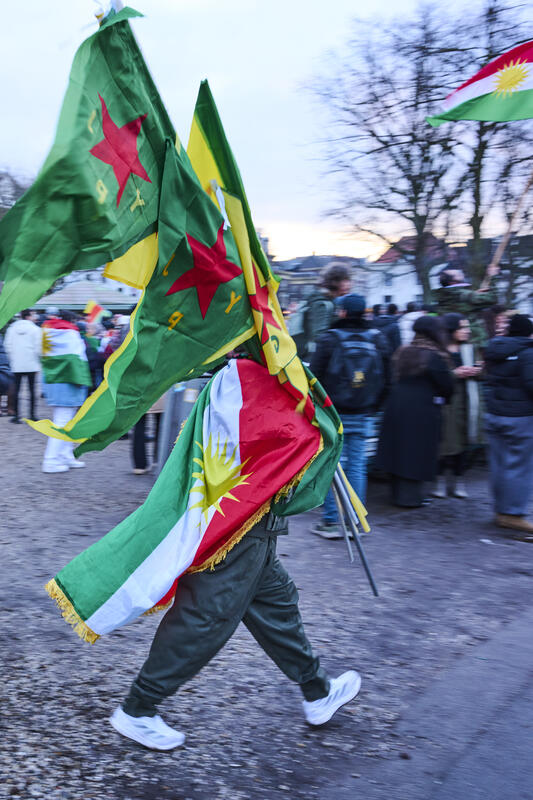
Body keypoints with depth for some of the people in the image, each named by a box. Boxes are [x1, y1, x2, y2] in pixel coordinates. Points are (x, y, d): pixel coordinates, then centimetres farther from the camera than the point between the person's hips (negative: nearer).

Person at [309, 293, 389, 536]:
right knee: (357, 466, 8)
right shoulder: (378, 339, 4)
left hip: (333, 414, -3)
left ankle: (331, 521, 6)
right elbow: (385, 379, 7)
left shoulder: (329, 339, -7)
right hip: (363, 416, 3)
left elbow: (315, 377, -7)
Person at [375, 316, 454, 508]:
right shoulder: (435, 357, -14)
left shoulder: (402, 352, 7)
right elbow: (447, 386, -9)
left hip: (396, 410, 7)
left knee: (399, 451, 13)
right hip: (422, 413, -7)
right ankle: (410, 497, 8)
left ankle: (398, 493, 24)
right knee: (417, 453, 2)